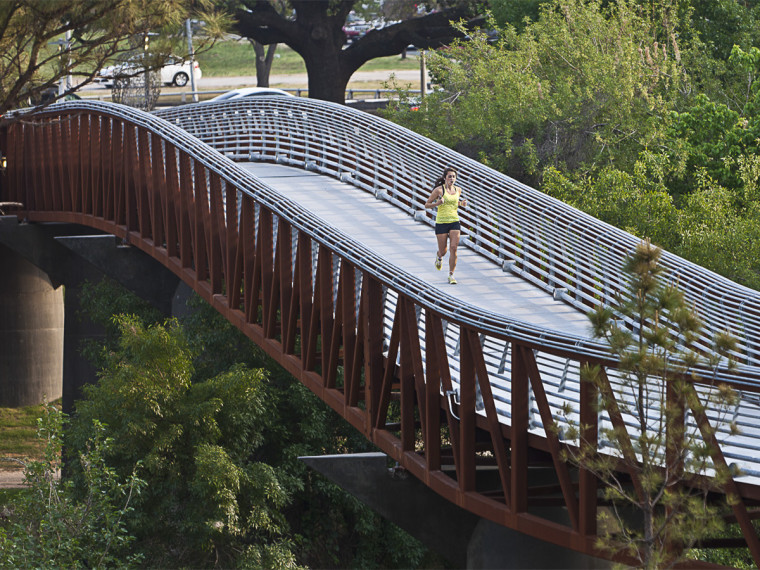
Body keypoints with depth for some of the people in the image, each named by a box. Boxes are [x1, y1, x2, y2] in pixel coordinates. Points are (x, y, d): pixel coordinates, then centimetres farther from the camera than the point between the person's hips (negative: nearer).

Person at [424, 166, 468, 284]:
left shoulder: (458, 190, 6)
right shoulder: (439, 190, -8)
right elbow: (426, 205, -3)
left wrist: (462, 203, 5)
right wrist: (437, 203, -22)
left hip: (454, 222, 3)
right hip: (441, 222, -3)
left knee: (454, 248, -11)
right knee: (443, 251, 5)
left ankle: (451, 275, -3)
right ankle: (439, 256, 44)